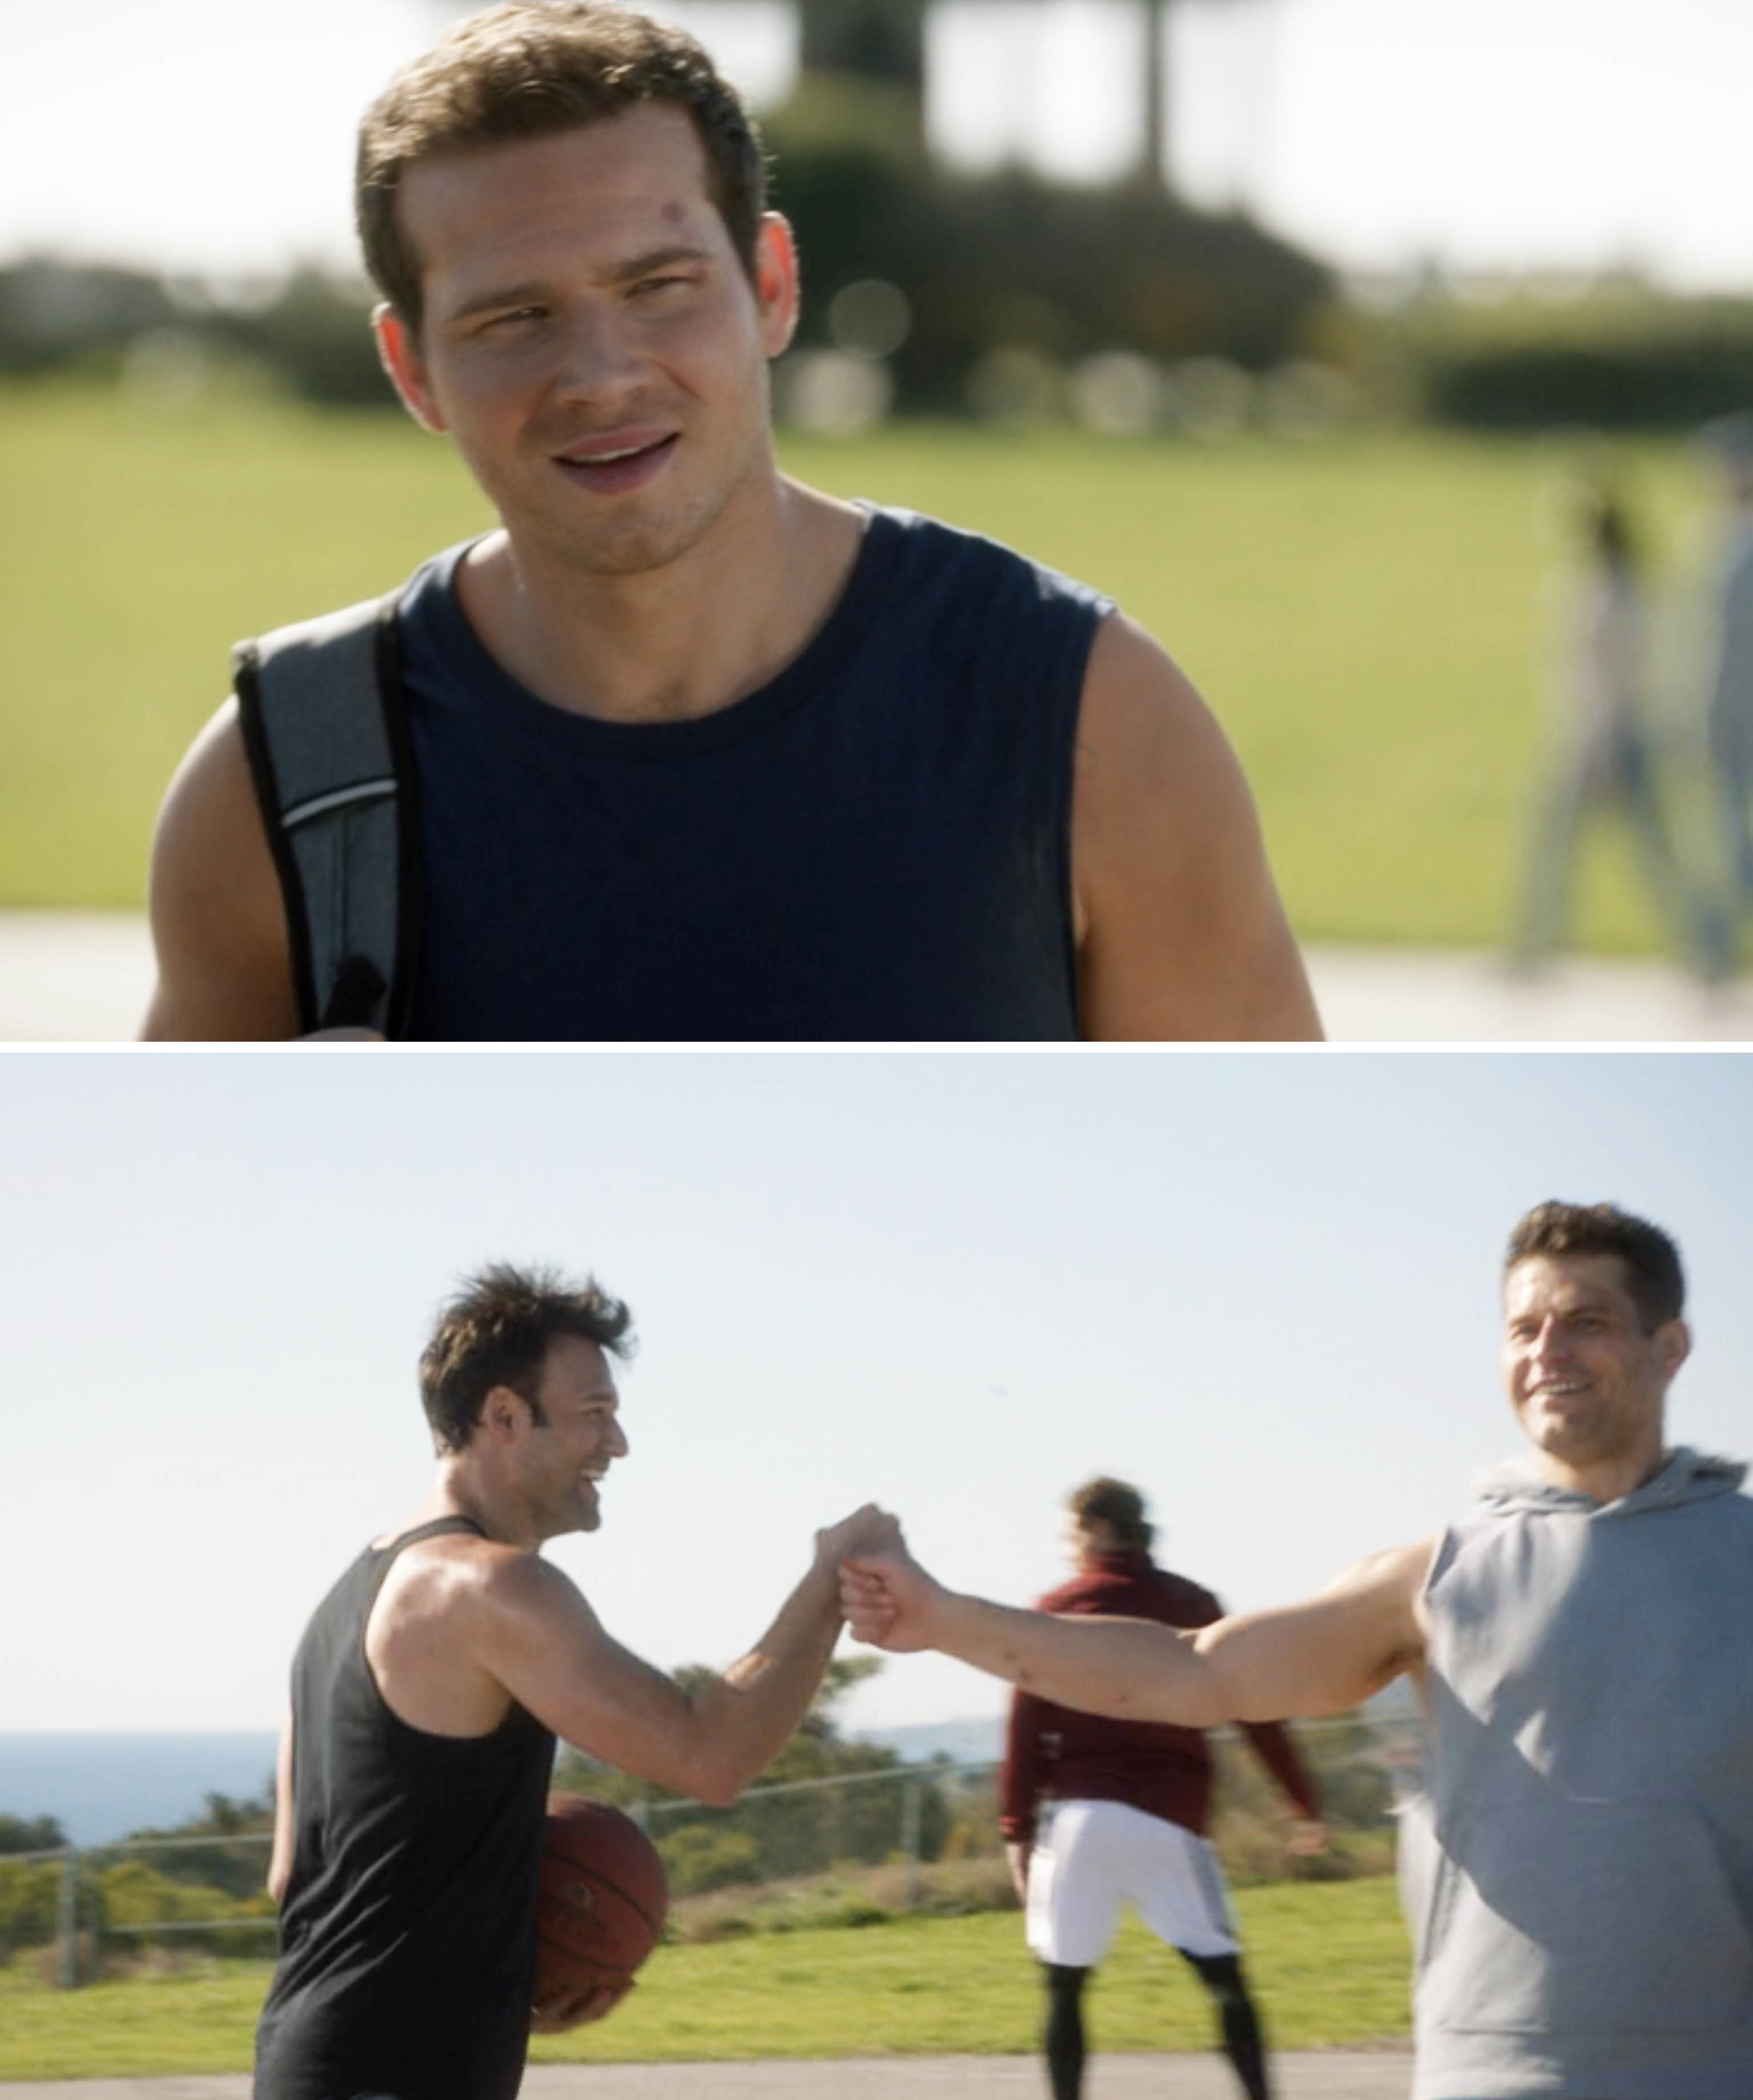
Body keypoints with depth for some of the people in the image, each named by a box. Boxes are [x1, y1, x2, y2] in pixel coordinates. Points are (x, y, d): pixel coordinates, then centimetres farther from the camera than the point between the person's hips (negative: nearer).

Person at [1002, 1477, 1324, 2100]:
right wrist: (1305, 1803, 13)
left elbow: (1026, 1729, 1)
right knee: (1224, 1973, 1)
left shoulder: (1058, 1609, 8)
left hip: (1079, 1815, -1)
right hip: (1170, 1818, 1)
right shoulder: (1193, 1605, 12)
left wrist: (1016, 1830, 3)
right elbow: (1256, 1713, 9)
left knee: (1064, 1984, 6)